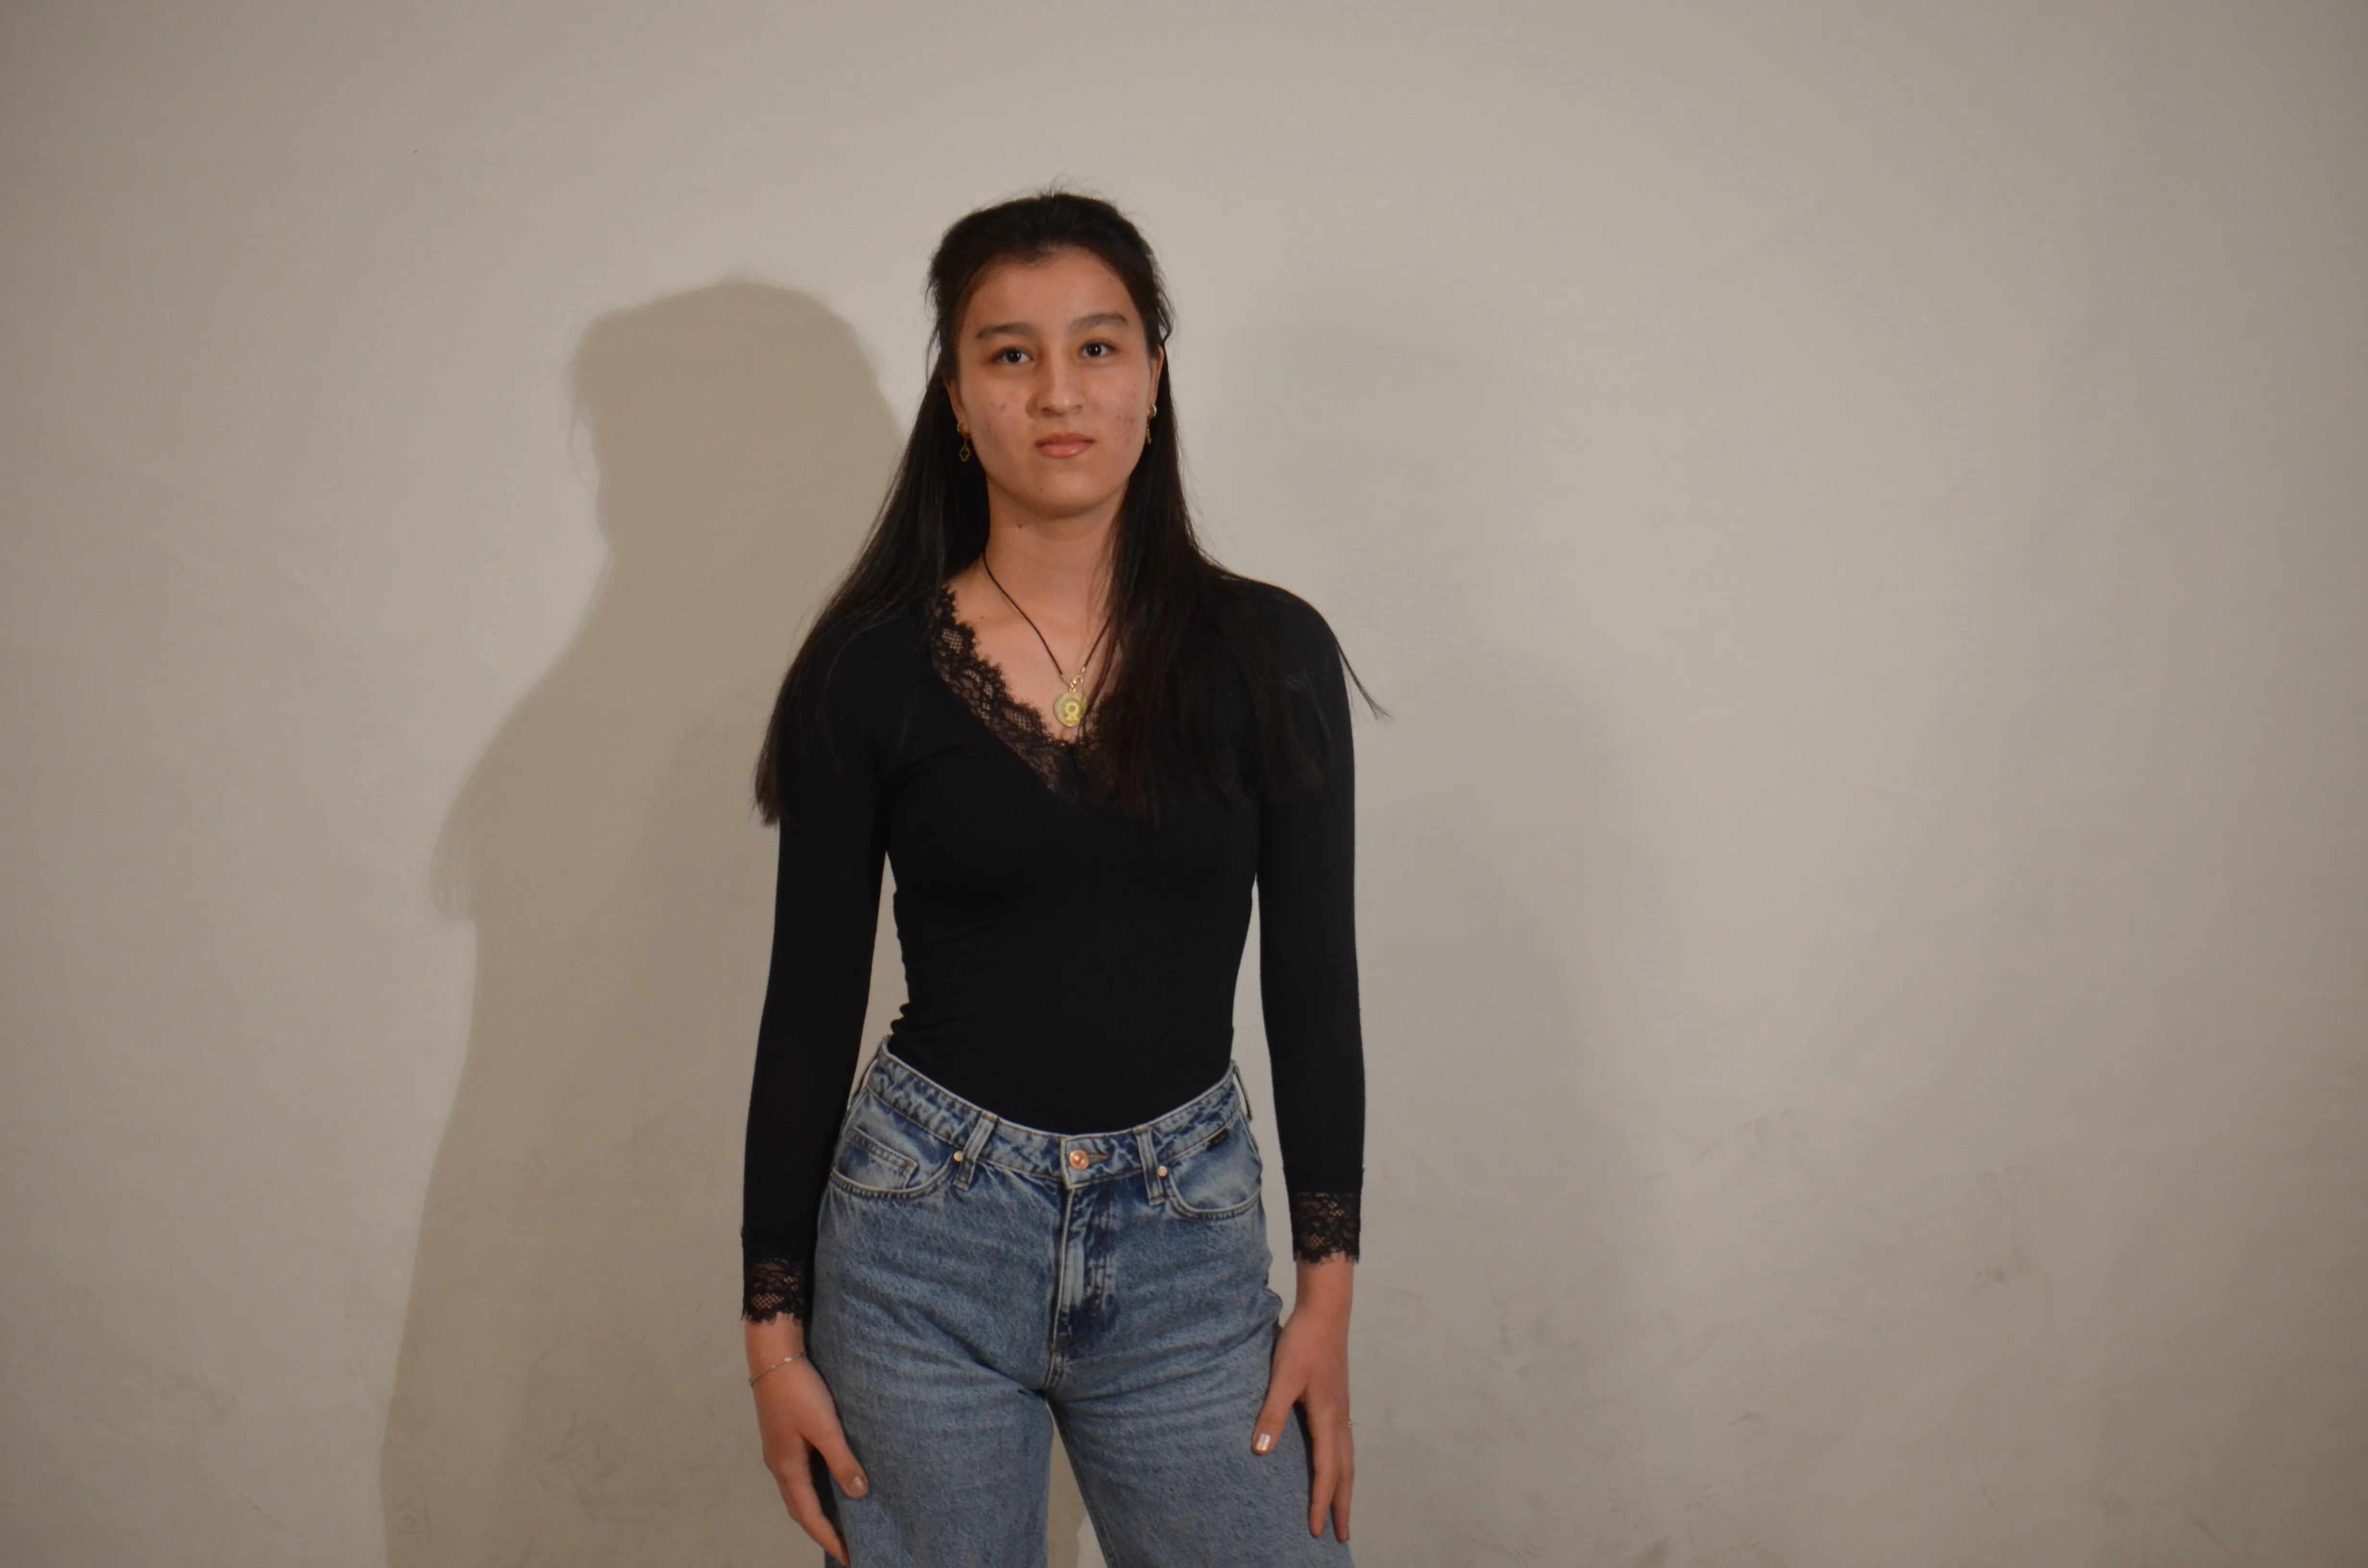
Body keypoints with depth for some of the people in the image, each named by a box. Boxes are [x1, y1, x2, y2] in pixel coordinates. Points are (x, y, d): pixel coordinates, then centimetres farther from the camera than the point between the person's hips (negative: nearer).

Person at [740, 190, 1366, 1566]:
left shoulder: (1268, 655, -1)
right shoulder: (868, 669, -3)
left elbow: (1316, 986, 2)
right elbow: (811, 1007, 0)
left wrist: (1330, 1291, -1)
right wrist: (776, 1322, 0)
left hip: (1191, 1243, 1)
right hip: (922, 1242, 0)